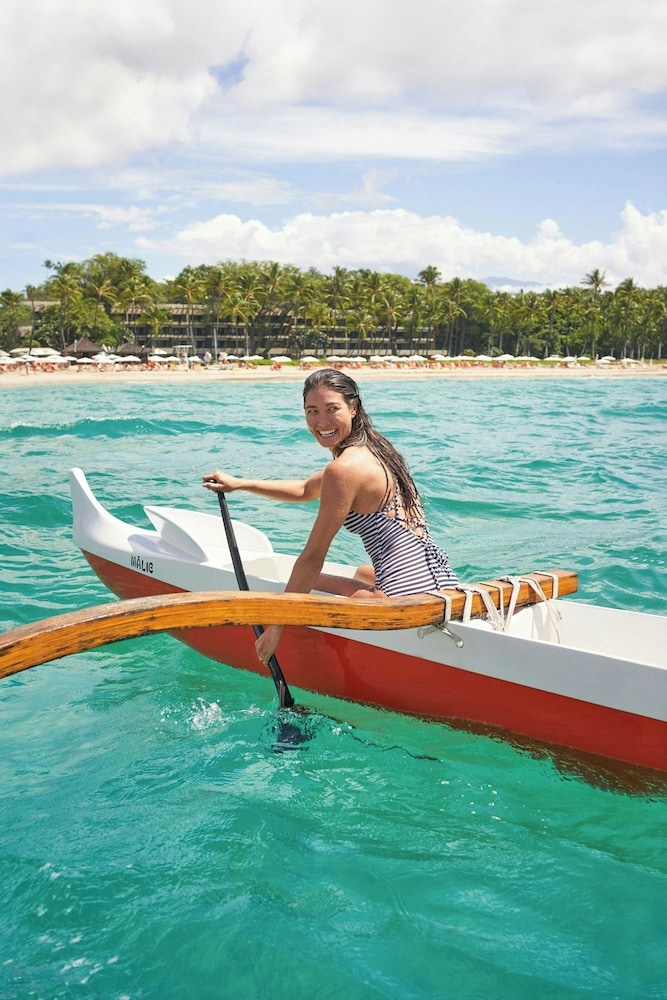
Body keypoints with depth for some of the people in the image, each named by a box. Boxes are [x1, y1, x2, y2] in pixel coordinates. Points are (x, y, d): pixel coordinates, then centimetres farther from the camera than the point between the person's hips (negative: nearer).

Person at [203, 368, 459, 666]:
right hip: (440, 578, 10)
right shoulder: (371, 450, 13)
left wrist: (276, 625, -6)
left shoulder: (346, 468, -15)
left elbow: (312, 558, -13)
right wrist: (238, 484, 31)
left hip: (414, 594, -10)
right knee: (364, 574, 39)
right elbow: (306, 489, 30)